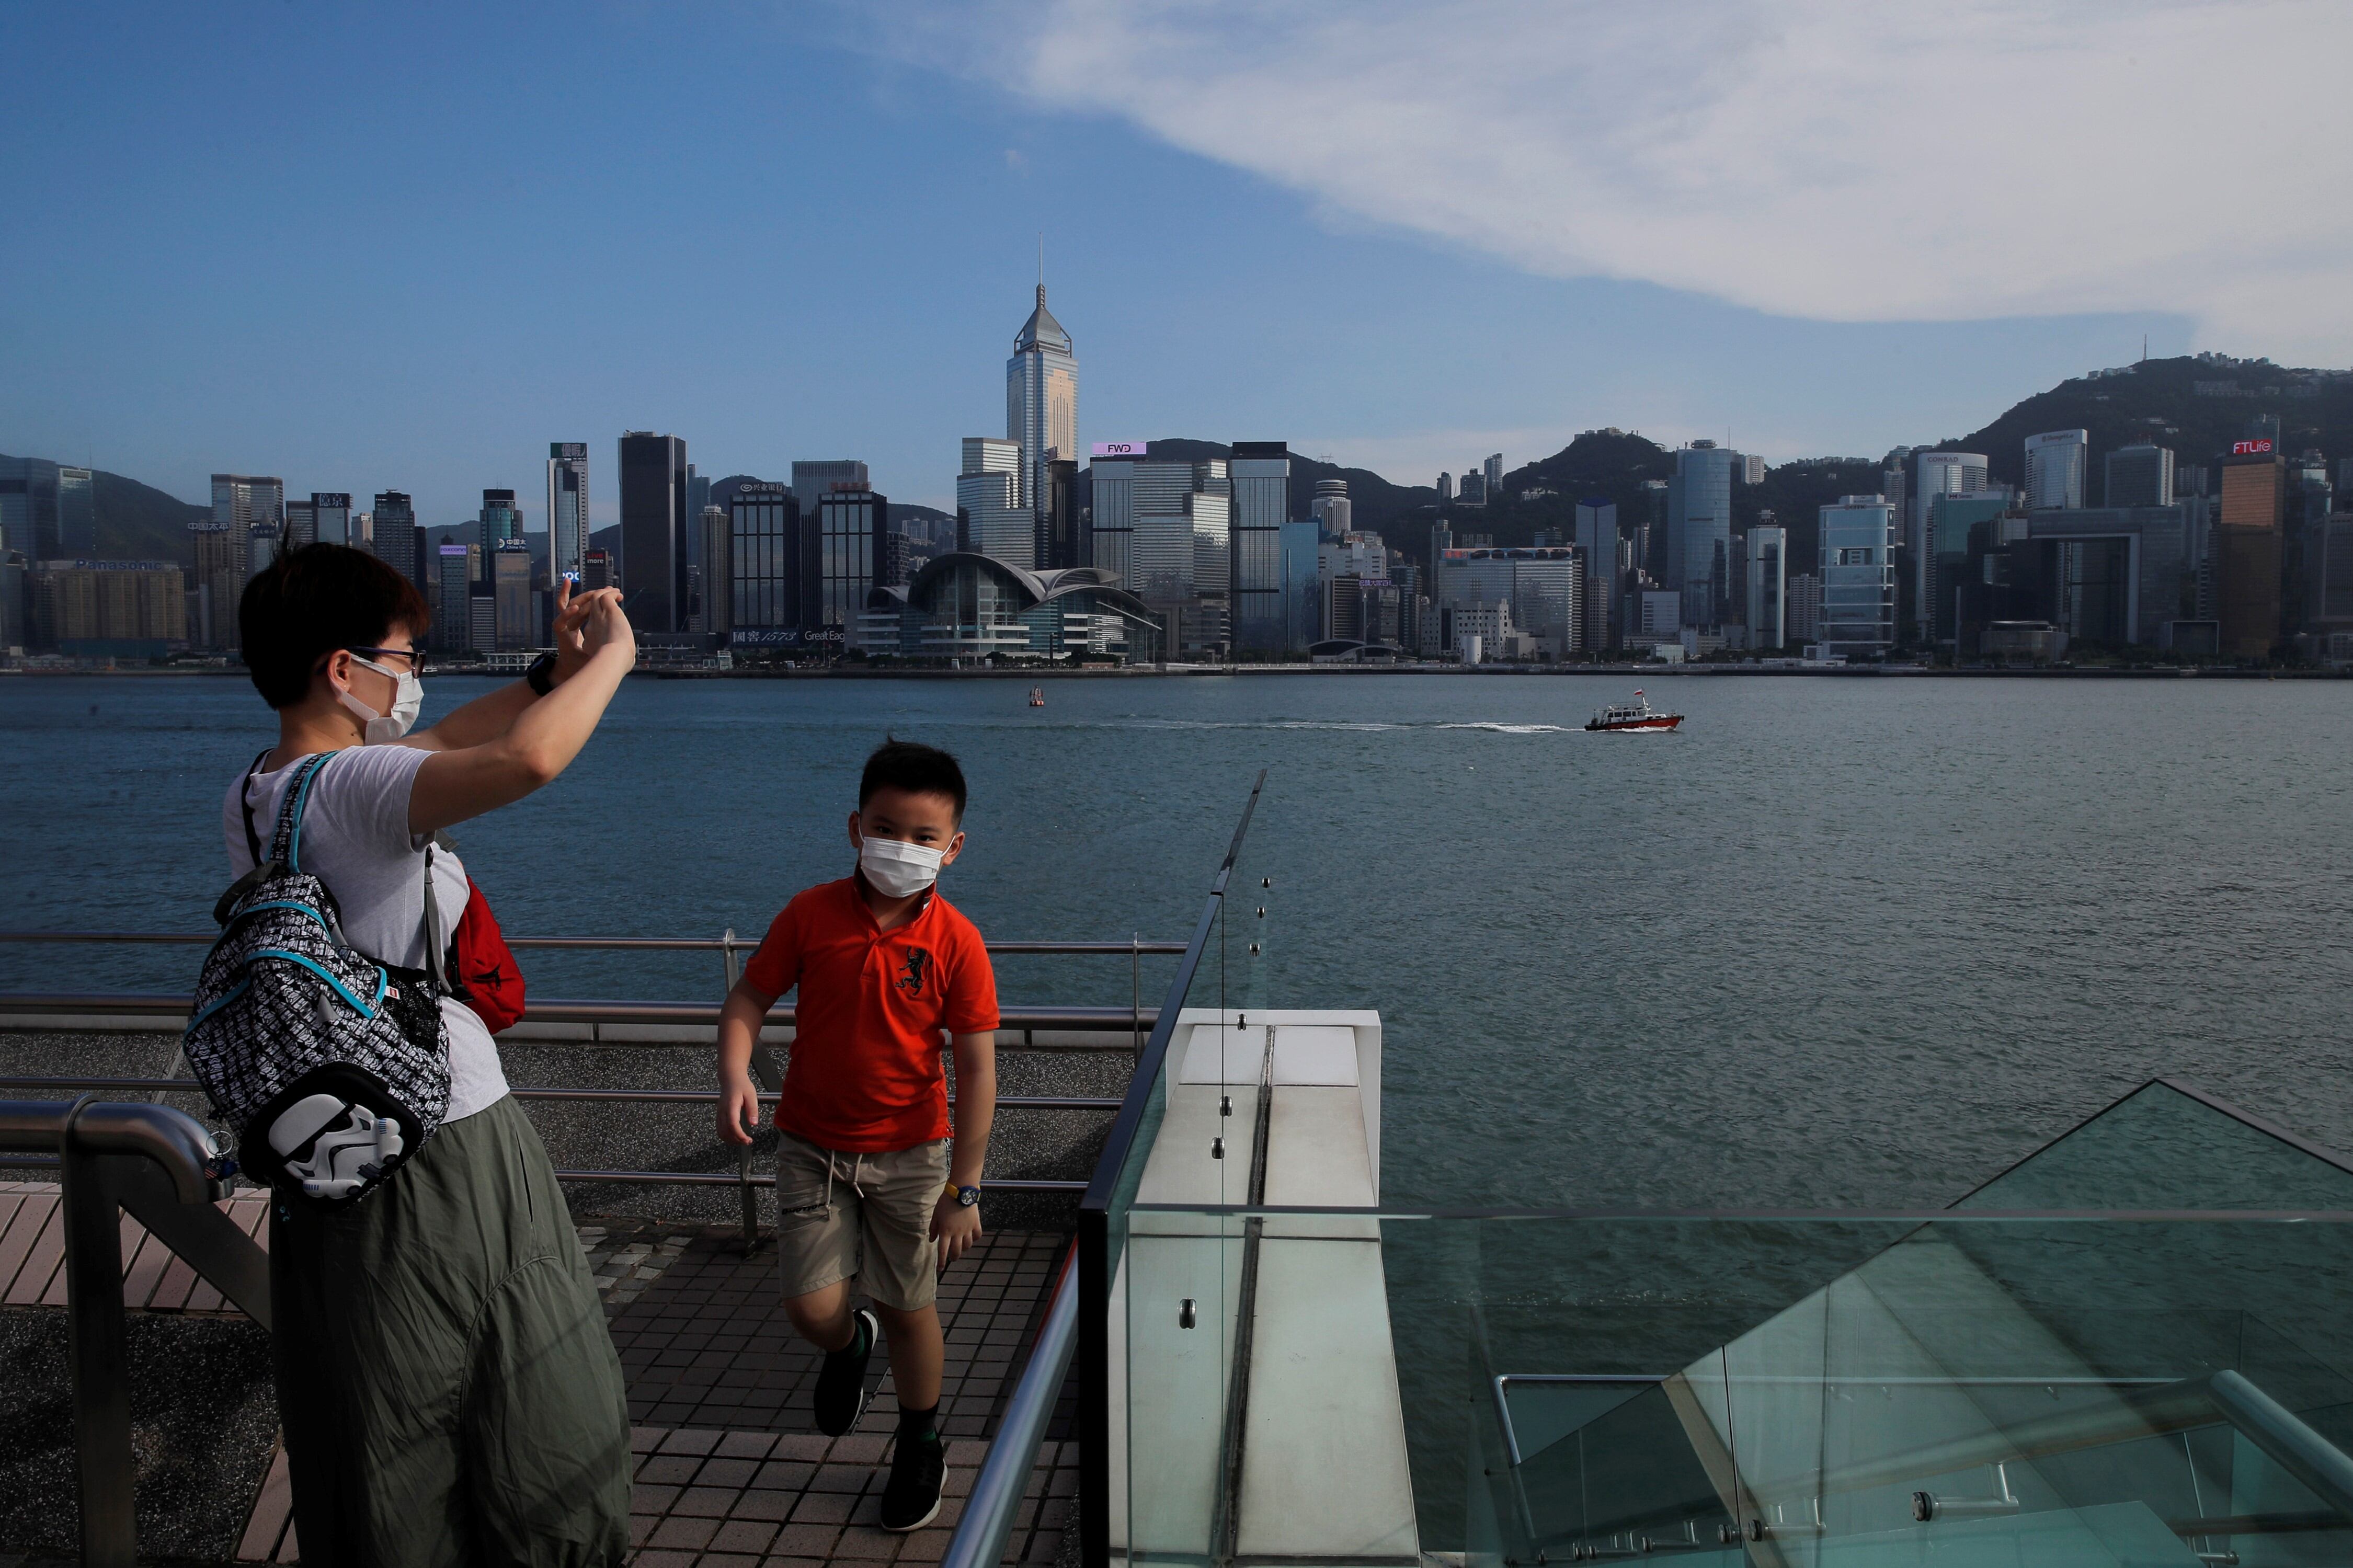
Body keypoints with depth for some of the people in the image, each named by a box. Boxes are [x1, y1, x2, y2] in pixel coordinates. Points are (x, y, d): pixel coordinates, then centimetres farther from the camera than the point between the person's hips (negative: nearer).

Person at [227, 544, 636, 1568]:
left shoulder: (251, 798, 6)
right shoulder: (351, 789, -21)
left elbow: (434, 747, 20)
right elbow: (526, 760, -40)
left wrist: (552, 672, 14)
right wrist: (613, 655, -23)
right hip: (453, 1160, -8)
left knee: (380, 1465, 20)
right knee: (556, 1440, 12)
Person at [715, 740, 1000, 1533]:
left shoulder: (955, 942, -15)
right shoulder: (812, 915, -11)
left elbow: (976, 1067, -12)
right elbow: (750, 996, 0)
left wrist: (964, 1188, -11)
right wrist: (735, 1076, -21)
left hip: (908, 1153, -1)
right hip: (812, 1145, 1)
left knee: (908, 1306, 9)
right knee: (812, 1306, -2)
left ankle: (921, 1444, 36)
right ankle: (848, 1347, 37)